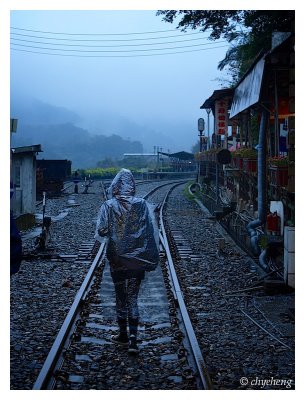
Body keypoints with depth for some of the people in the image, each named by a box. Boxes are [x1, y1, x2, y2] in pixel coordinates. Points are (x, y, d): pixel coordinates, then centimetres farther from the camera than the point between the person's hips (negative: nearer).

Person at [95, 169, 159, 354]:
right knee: (133, 297, 5)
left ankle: (123, 335, 26)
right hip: (137, 259, 1)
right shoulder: (143, 205, -5)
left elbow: (101, 232, -12)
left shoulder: (109, 206, -8)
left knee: (121, 297, 15)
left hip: (117, 259, 0)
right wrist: (152, 258, 1)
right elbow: (153, 233, -7)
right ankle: (133, 338, -4)